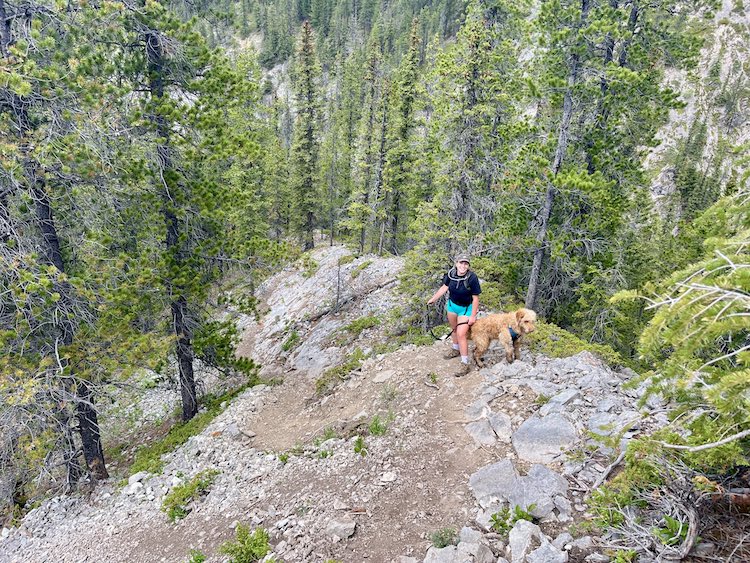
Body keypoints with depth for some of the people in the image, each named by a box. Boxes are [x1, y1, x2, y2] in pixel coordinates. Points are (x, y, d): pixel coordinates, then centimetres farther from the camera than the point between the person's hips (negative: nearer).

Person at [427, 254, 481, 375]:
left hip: (466, 308, -5)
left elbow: (475, 298, -20)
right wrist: (433, 299, 7)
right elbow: (444, 287, 2)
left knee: (461, 334, -11)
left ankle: (465, 364, -1)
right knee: (454, 329, 23)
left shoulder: (472, 278, -28)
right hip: (452, 304, 5)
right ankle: (456, 350, 49)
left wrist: (473, 316, -17)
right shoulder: (451, 274, -17)